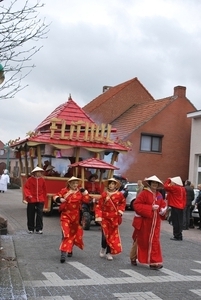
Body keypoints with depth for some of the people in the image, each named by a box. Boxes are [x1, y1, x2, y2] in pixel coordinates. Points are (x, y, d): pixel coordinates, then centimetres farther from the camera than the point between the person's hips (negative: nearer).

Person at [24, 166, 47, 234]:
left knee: (40, 214, -5)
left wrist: (44, 198, 9)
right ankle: (31, 229, 21)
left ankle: (39, 229, 3)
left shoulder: (42, 180, 3)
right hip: (31, 200, -1)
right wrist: (28, 195, -20)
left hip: (40, 200, 1)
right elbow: (26, 188, -6)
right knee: (31, 215, 8)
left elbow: (44, 190, 10)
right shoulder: (30, 179, -6)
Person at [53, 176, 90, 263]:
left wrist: (84, 191, -14)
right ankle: (63, 253, -17)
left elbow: (86, 200, -8)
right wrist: (59, 199, -20)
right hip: (65, 215, -3)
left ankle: (70, 250, 40)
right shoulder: (64, 190, -3)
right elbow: (55, 196, 0)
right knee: (66, 234, -15)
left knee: (73, 233, 18)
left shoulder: (80, 192, 2)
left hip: (75, 216, 3)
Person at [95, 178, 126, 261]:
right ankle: (103, 248, 28)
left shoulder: (119, 194, -4)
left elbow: (123, 202, 16)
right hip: (105, 217, -1)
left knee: (113, 235, 4)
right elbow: (99, 206, -6)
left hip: (114, 218, 1)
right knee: (105, 235, -2)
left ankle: (108, 252, 18)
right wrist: (98, 216, -13)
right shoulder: (104, 194, -7)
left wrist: (121, 210, 2)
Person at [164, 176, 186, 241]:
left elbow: (165, 186, -15)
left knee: (175, 222, -5)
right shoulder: (182, 189, 11)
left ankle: (177, 236, -4)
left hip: (175, 207, -9)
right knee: (179, 222, 12)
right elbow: (184, 198, 14)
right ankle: (179, 236, 17)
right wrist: (183, 205, 18)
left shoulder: (174, 188, -15)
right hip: (180, 207, 9)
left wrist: (168, 180, -2)